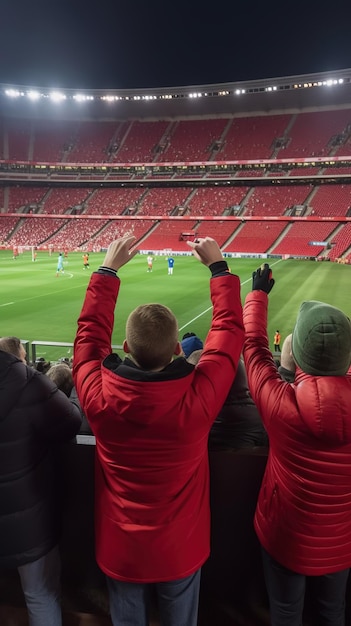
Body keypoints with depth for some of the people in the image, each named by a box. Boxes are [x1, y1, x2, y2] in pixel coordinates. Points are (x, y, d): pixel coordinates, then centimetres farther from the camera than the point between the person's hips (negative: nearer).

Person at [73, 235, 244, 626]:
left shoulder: (99, 396, -28)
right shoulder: (198, 398, -31)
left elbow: (90, 331, -8)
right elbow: (229, 329, -15)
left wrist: (108, 270, 1)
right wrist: (218, 265, -4)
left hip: (119, 550, 1)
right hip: (180, 549, -1)